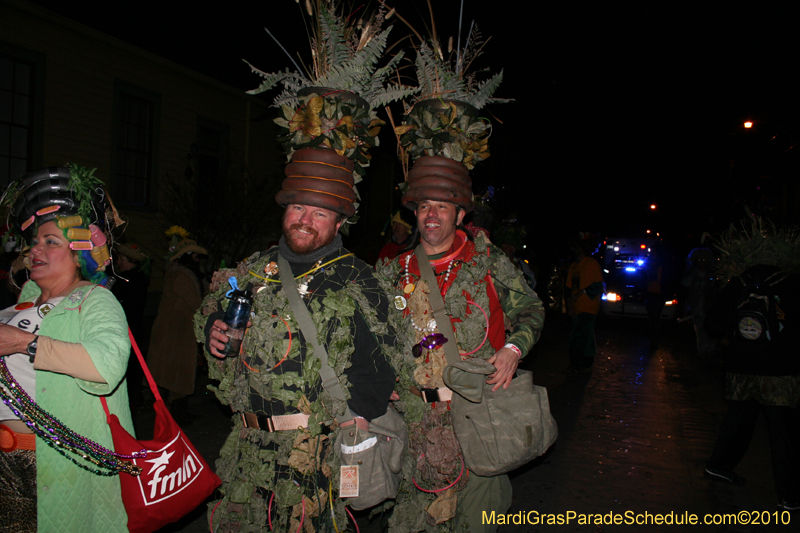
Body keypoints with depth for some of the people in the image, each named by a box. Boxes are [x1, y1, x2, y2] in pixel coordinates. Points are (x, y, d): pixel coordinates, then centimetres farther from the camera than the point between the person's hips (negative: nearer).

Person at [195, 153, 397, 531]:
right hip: (248, 442, 5)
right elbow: (210, 308, 23)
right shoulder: (254, 270, 9)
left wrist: (357, 419, -19)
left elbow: (373, 364, -8)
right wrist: (212, 330, 1)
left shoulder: (356, 283, -5)